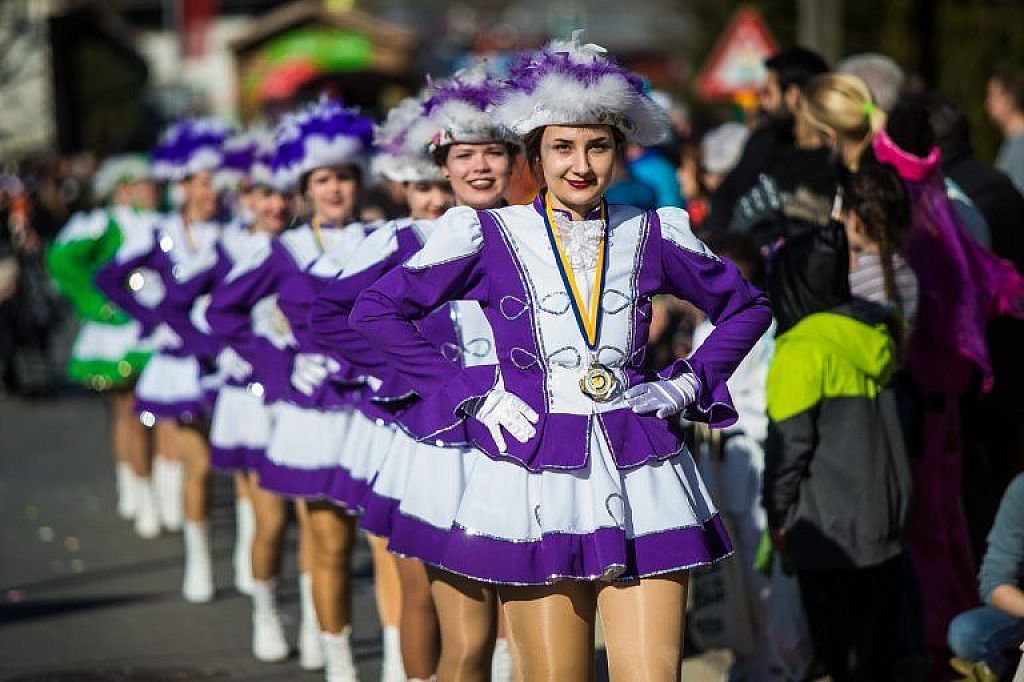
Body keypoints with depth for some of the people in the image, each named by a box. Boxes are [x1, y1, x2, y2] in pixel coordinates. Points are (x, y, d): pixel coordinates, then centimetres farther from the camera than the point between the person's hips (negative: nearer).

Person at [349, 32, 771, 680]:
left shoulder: (652, 234, 8)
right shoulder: (489, 236, 1)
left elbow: (746, 305, 21)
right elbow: (377, 309, 3)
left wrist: (690, 382, 8)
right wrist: (469, 394, -2)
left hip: (643, 479, 2)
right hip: (536, 479, -1)